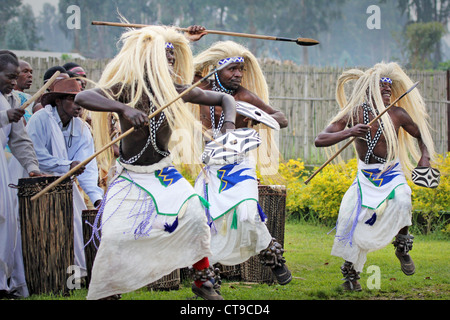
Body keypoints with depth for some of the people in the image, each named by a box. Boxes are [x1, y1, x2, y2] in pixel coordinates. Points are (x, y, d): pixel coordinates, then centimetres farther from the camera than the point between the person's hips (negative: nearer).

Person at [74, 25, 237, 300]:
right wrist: (124, 109, -50)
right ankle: (104, 293, 9)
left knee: (193, 213, -19)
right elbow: (83, 97, -36)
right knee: (115, 236, -15)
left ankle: (204, 280, 1)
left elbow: (225, 99, 5)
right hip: (130, 176, -3)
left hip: (164, 172, 3)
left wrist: (229, 127, -16)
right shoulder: (127, 90, -17)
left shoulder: (177, 90, -5)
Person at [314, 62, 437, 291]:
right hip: (366, 176, 1)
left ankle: (402, 247, -5)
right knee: (350, 217, -12)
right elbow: (320, 140, -14)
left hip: (392, 173, -1)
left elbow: (421, 135, 10)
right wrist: (348, 132, -30)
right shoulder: (354, 114, -10)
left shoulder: (398, 114, -7)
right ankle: (350, 273, 9)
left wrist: (425, 156, -9)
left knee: (401, 201, -32)